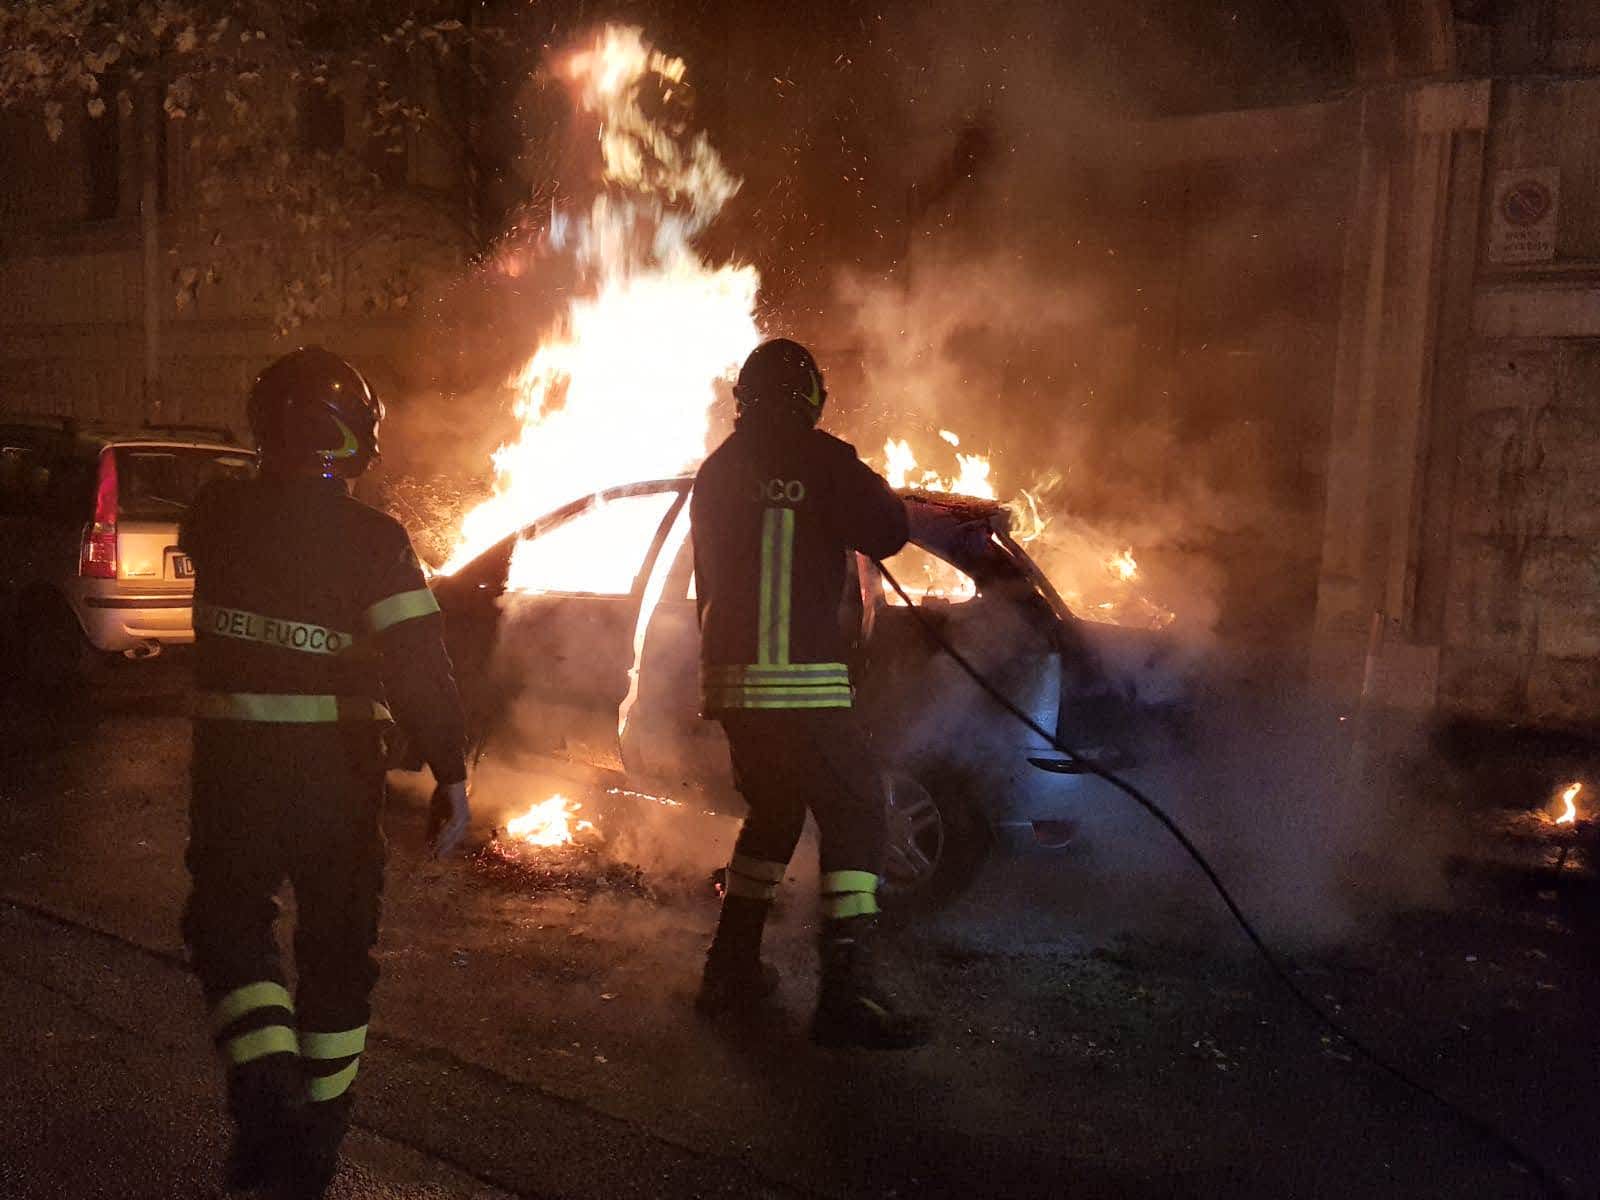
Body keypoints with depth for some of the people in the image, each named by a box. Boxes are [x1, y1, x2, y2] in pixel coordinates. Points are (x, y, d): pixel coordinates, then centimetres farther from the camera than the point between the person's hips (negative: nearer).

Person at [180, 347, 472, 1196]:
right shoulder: (374, 539, -10)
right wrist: (450, 772, -11)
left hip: (233, 765, 0)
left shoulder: (217, 516, -4)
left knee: (230, 924, 15)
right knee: (336, 949, 14)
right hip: (338, 768, 0)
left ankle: (266, 1094, -7)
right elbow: (419, 664, -17)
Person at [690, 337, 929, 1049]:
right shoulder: (819, 459, -6)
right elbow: (886, 534, -8)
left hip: (727, 676, 7)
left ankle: (732, 966, 23)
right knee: (855, 816, -3)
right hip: (801, 680, -7)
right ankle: (847, 993, -11)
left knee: (773, 812, 21)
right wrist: (866, 485, 13)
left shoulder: (715, 471, 16)